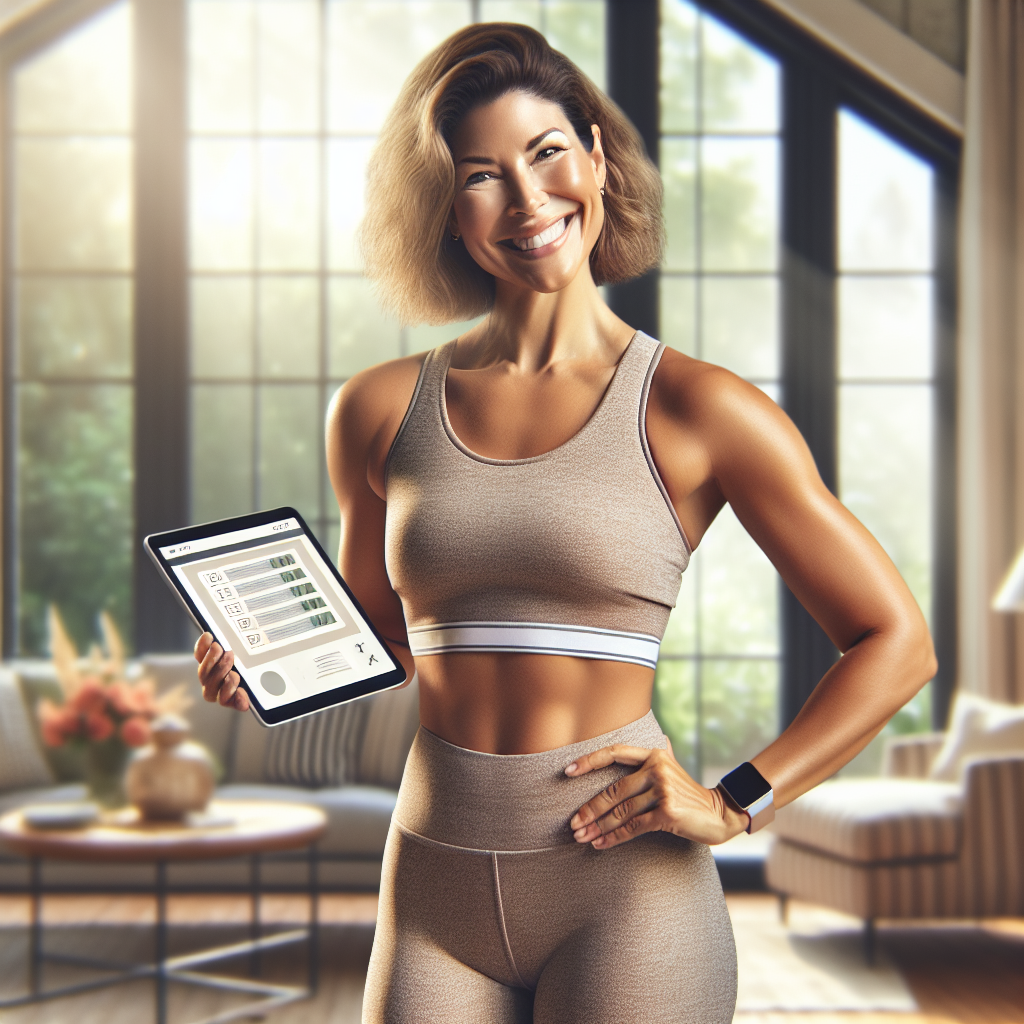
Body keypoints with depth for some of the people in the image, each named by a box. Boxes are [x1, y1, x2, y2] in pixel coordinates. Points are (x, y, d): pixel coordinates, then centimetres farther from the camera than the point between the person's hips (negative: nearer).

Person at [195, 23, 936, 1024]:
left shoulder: (695, 410, -4)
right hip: (435, 899, 3)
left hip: (625, 885, -2)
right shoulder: (379, 412, 5)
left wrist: (733, 804, -7)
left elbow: (894, 642, 1)